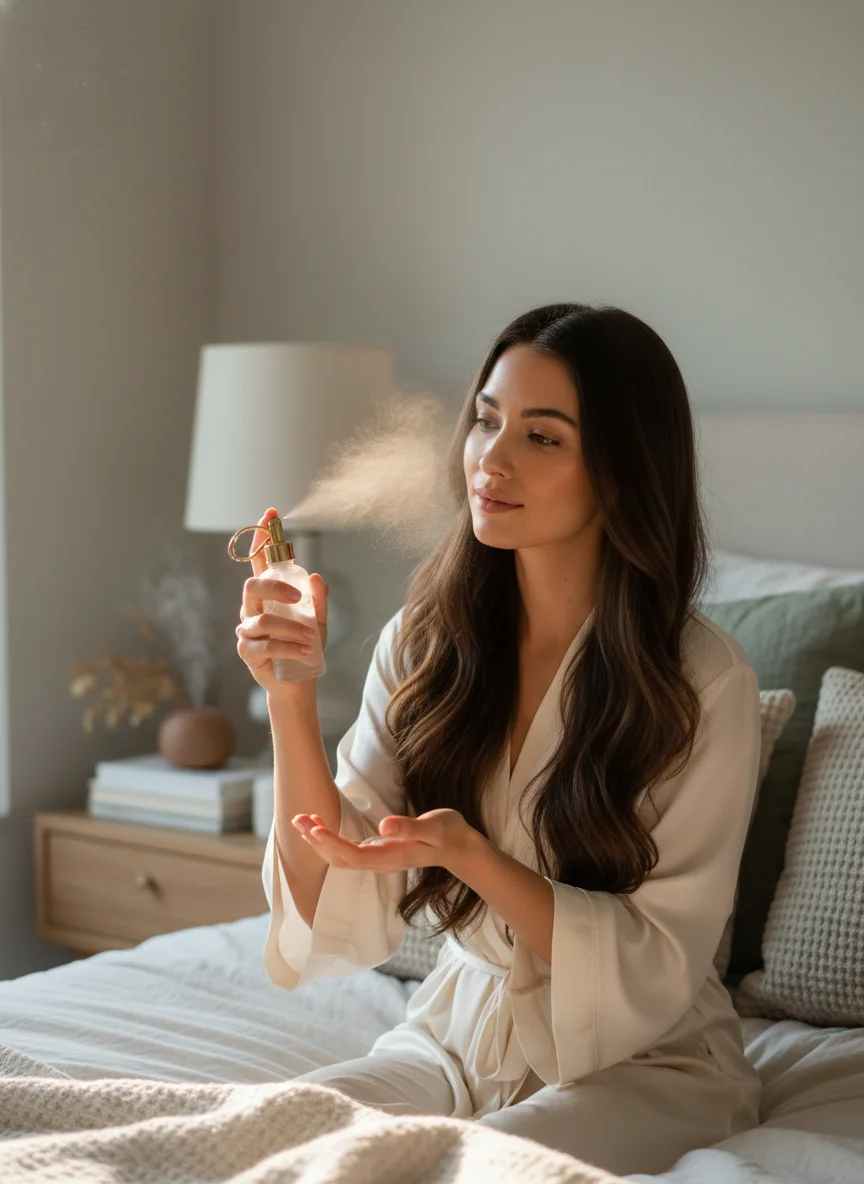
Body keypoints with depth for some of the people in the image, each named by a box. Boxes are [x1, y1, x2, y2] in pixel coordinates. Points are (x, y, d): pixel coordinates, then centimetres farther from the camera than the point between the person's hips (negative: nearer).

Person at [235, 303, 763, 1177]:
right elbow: (347, 909, -7)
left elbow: (658, 968, -14)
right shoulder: (423, 644, -4)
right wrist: (291, 701, -20)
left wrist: (469, 856, -28)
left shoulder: (703, 681, -17)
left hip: (643, 1062, -3)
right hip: (458, 1032, 3)